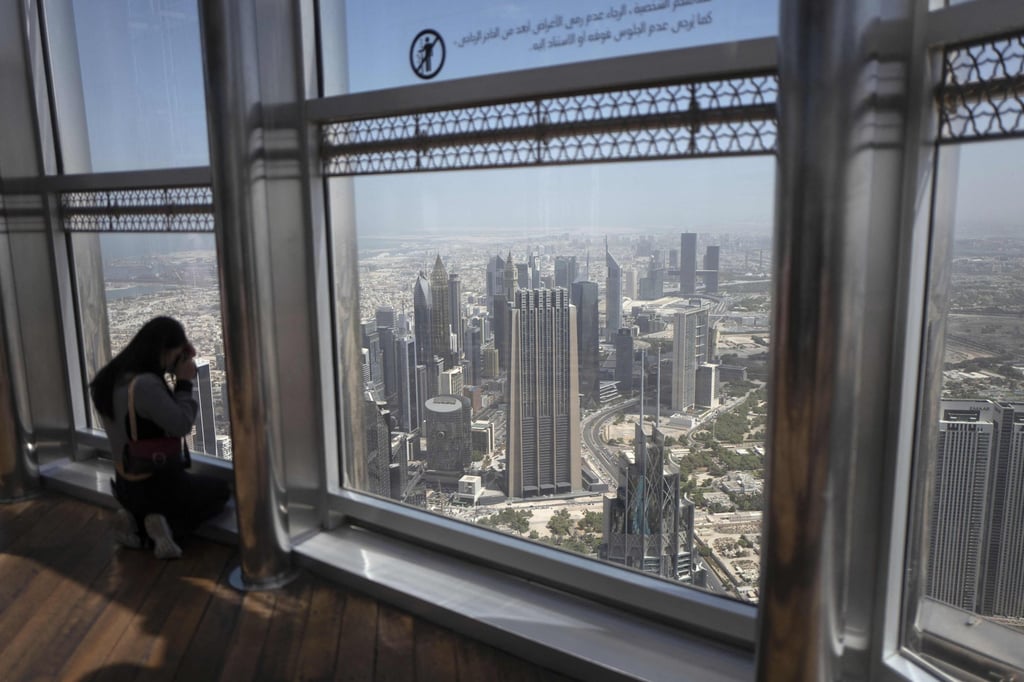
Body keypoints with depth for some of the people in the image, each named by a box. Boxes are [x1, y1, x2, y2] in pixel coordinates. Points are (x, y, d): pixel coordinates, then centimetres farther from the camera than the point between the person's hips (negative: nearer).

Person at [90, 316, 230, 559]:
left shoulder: (112, 379, -2)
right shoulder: (145, 385, -31)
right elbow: (182, 426, -22)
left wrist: (181, 367, -4)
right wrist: (184, 382, -12)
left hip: (126, 486, 8)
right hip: (157, 486, -8)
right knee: (220, 491, 21)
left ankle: (135, 520, 9)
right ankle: (167, 526, -3)